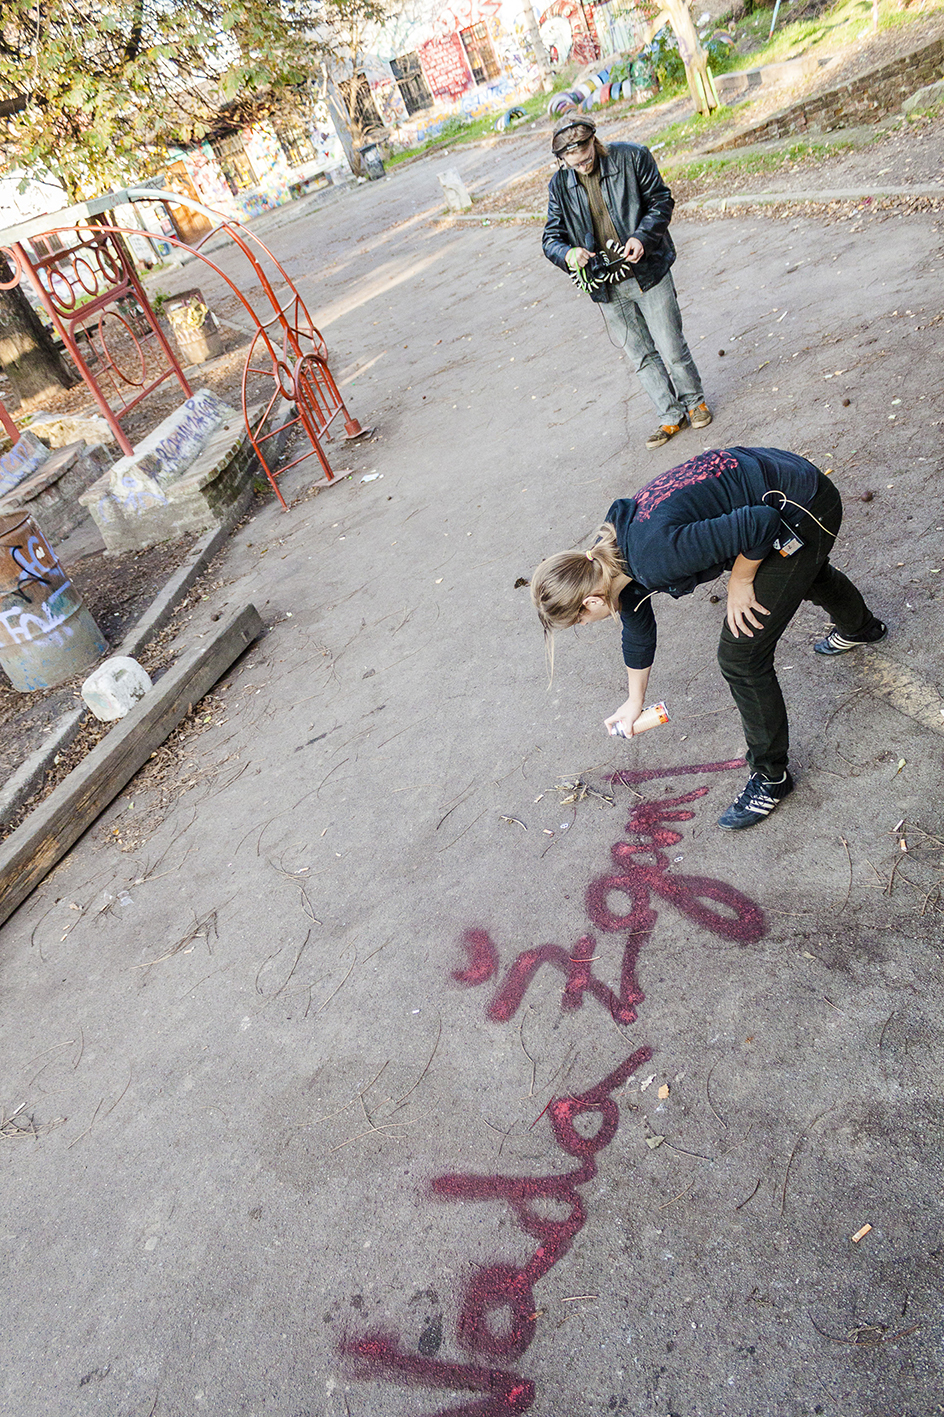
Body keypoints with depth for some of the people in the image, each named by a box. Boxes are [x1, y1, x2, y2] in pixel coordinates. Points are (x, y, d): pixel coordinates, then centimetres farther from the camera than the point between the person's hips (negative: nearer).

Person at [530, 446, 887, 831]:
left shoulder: (656, 557, -36)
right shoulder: (612, 555, -5)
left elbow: (761, 523, -33)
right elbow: (637, 630, 12)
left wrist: (740, 582, -16)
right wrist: (634, 702, 23)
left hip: (804, 513, -9)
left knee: (741, 656, -7)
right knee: (804, 571, 40)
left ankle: (771, 775, 13)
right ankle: (861, 627, 74)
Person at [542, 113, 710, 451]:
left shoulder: (631, 157, -6)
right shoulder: (559, 185, 2)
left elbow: (662, 200, -1)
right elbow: (551, 238, 3)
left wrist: (642, 236, -19)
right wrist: (568, 254, -20)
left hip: (649, 273, -3)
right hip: (607, 289, 3)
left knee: (670, 347, 3)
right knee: (640, 356, 9)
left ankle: (694, 401, 28)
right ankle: (670, 416, 24)